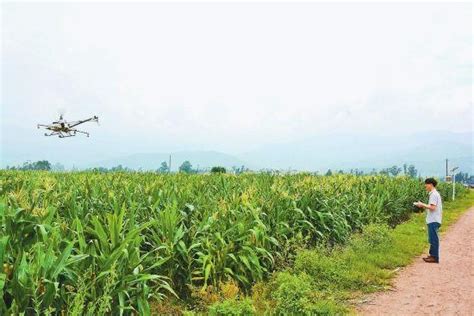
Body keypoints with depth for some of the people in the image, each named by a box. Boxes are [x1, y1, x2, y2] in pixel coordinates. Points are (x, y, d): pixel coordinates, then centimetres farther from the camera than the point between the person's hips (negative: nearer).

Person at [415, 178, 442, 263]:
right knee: (432, 239, 15)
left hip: (433, 221, -10)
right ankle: (432, 255, 22)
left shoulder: (434, 194, -16)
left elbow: (432, 207, -23)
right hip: (433, 220, 10)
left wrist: (422, 204, -14)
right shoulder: (435, 194, 15)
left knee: (434, 239, -5)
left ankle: (435, 257, 1)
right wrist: (423, 206, 9)